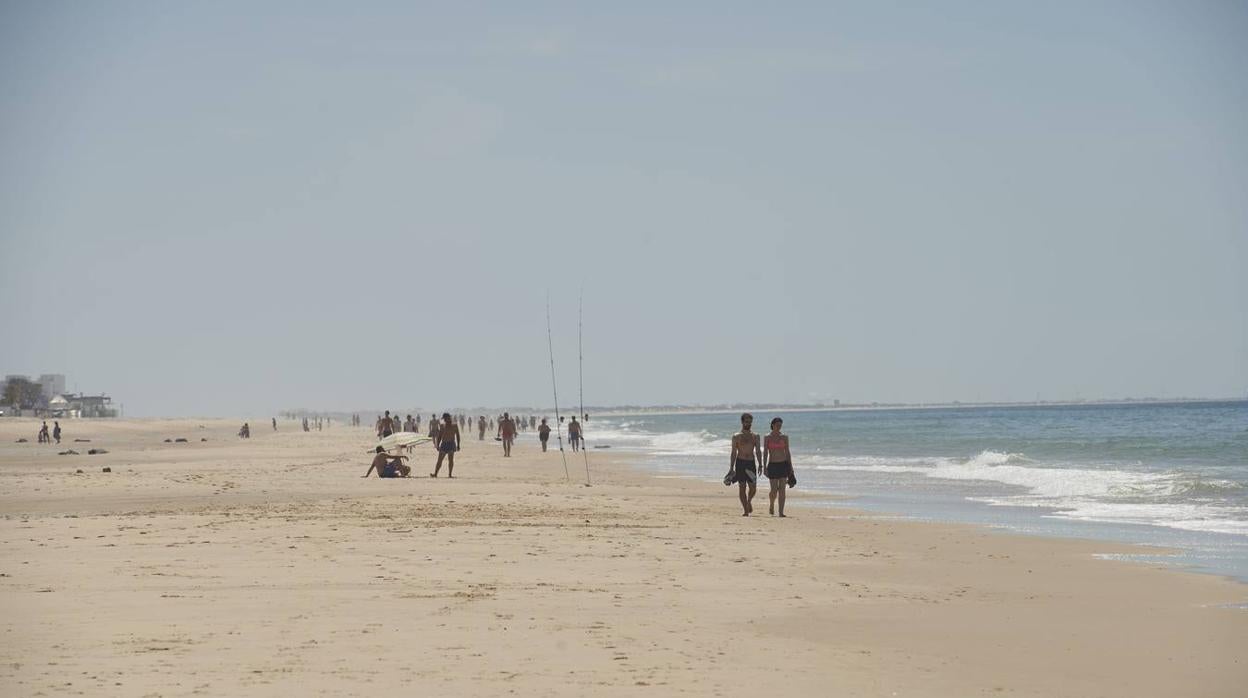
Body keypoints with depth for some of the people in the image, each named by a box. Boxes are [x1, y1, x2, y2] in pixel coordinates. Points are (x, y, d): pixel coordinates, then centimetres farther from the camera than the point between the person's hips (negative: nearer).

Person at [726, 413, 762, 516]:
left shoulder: (755, 436, 9)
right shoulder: (736, 436, 2)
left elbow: (758, 451, 7)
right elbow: (734, 453, 3)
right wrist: (731, 468, -1)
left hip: (751, 463, 2)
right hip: (740, 462, -2)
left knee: (753, 488, -1)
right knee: (742, 487, -4)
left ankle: (749, 501, 30)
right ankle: (746, 510, -1)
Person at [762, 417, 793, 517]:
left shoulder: (784, 437, 6)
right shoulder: (767, 438, 1)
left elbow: (787, 452, 10)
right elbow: (765, 453, 0)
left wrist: (791, 467, 7)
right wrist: (764, 467, -7)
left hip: (784, 464, 1)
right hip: (772, 465, -1)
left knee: (782, 489, -4)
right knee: (774, 490, -2)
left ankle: (781, 512, -3)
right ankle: (771, 505, 29)